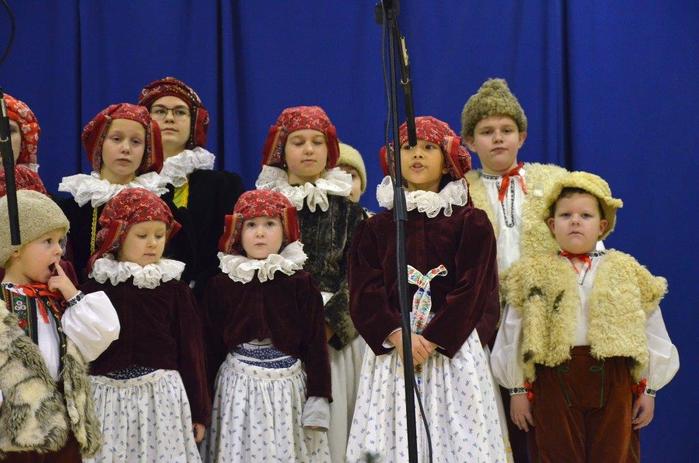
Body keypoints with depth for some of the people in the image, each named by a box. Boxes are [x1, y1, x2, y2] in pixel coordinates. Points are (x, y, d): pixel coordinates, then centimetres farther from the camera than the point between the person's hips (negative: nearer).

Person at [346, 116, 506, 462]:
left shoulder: (471, 223, 4)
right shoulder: (376, 228, 10)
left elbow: (472, 290, -5)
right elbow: (364, 290, 1)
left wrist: (431, 341, -15)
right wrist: (398, 336, -15)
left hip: (452, 349, -1)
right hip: (391, 347, 1)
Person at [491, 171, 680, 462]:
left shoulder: (626, 273, 6)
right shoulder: (534, 276, 4)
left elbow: (651, 335, 9)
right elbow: (513, 336, 5)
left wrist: (648, 390, 6)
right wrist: (517, 390, 3)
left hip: (613, 381, 1)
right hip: (554, 379, 0)